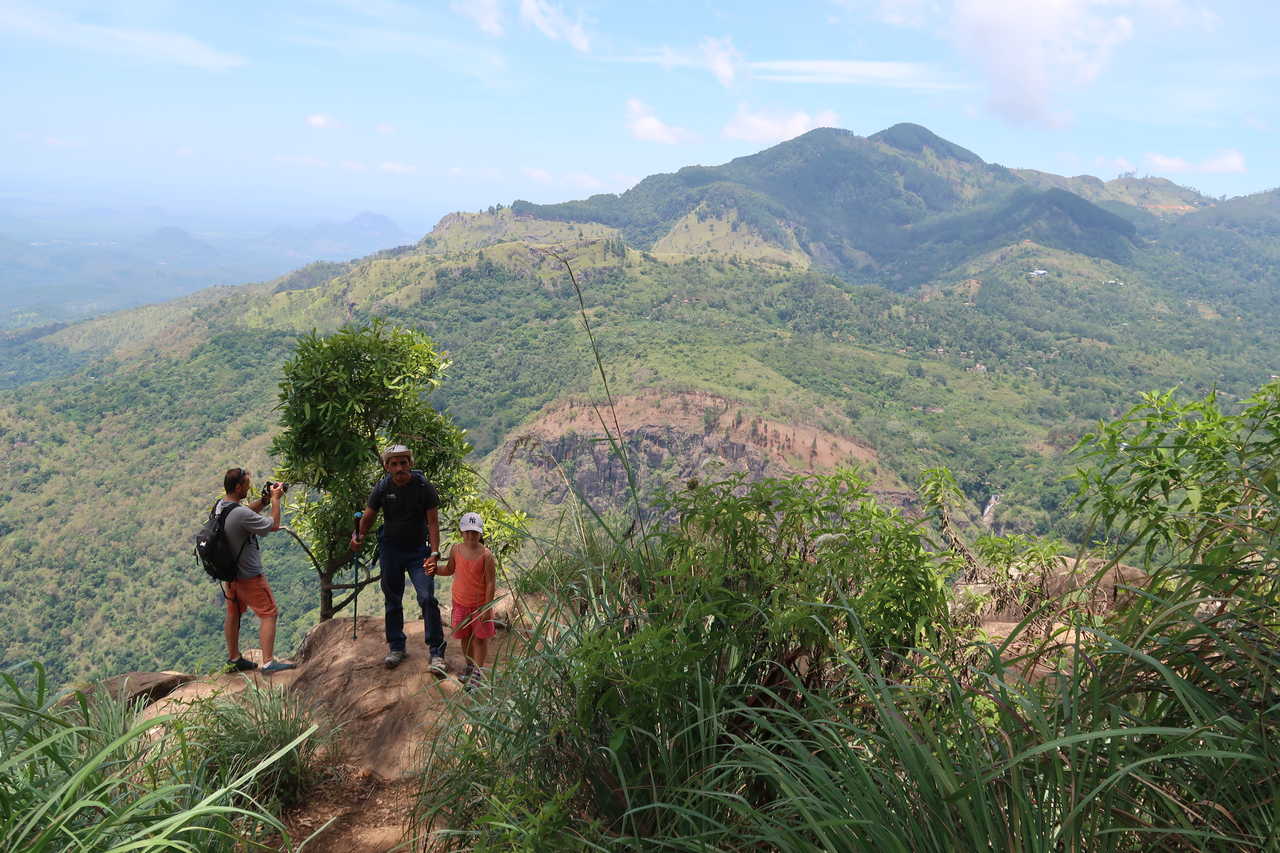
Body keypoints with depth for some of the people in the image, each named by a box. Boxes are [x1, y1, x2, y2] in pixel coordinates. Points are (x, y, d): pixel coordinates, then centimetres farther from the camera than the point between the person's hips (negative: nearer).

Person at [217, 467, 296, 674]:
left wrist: (264, 499, 4)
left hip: (229, 572, 9)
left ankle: (234, 659, 30)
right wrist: (275, 500, -9)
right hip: (248, 575, -9)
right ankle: (268, 662, -1)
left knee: (233, 615, 19)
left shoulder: (220, 505, -2)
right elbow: (274, 525, -18)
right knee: (269, 614, 0)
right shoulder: (241, 514, -30)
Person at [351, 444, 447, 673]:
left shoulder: (424, 487, -13)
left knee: (427, 598, -13)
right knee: (392, 601, 11)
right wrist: (359, 537, -21)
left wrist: (434, 553, -23)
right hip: (391, 550, 3)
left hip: (418, 551, -3)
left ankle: (436, 654, -7)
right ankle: (396, 647, 28)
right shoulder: (382, 488, -6)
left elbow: (433, 522, -12)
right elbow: (368, 517, 0)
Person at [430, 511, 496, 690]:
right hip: (460, 603, 4)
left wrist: (487, 607, -15)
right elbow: (450, 569, 13)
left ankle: (478, 671, 24)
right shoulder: (456, 550, -6)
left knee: (479, 638, 9)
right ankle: (470, 665, 38)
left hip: (479, 604, -4)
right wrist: (435, 569, -6)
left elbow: (490, 582, -15)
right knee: (465, 636, 18)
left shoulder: (486, 555, -19)